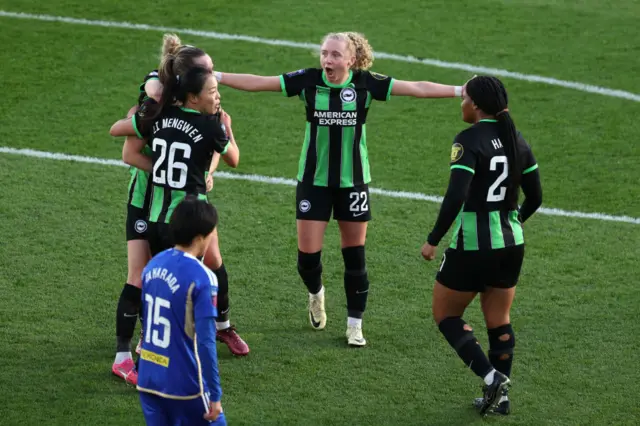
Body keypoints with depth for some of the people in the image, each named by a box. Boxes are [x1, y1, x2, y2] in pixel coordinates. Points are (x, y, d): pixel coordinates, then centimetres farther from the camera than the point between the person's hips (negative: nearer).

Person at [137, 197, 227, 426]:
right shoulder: (201, 278, -18)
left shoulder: (153, 265, 4)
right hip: (184, 386, -6)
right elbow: (205, 343, -19)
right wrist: (214, 395, -13)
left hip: (148, 381, 7)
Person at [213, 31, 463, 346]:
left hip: (353, 181, 0)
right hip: (314, 179, 0)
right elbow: (257, 83, -8)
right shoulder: (308, 80, -9)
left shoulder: (366, 84, -9)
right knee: (307, 252, -1)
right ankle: (316, 293, 33)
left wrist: (460, 91, -15)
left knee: (354, 255, 4)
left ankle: (355, 324, 19)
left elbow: (417, 88, -9)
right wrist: (214, 76, -13)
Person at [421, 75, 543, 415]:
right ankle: (500, 397, 20)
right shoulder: (516, 140, 5)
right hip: (511, 245, 7)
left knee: (445, 314, 11)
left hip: (473, 247, -7)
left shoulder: (469, 141, -16)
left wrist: (433, 241, -15)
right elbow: (535, 197, 11)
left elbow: (456, 197, -24)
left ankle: (492, 377, -2)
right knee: (499, 321, 18)